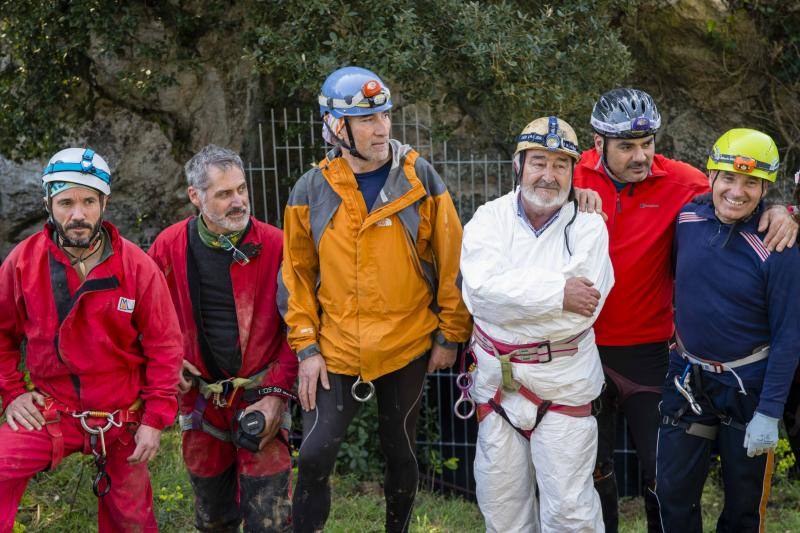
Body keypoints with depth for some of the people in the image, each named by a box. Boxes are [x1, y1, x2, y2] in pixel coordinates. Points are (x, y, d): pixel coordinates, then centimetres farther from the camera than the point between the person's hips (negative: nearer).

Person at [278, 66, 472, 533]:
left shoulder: (420, 178, -6)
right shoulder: (312, 190, -3)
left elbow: (451, 262, -1)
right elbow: (298, 275, 3)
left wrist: (449, 336, 0)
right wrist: (306, 348, -2)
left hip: (408, 348, 0)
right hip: (336, 352, 0)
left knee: (400, 452, 14)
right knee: (315, 456, -4)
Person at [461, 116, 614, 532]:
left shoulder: (588, 226, -4)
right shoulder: (489, 220, 0)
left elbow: (584, 307, -17)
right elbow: (480, 289, -18)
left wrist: (516, 292, -14)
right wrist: (557, 292, -21)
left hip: (565, 383, -2)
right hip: (497, 381, 2)